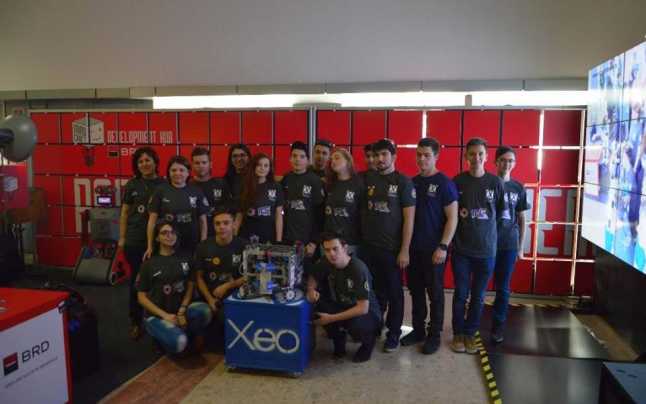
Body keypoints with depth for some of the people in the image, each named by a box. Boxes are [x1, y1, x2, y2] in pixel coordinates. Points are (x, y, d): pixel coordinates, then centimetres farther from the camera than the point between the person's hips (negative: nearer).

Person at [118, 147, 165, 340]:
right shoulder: (132, 185, 4)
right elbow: (124, 212, 8)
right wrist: (122, 238, 4)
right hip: (135, 240, 1)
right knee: (136, 279, 7)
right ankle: (135, 322, 20)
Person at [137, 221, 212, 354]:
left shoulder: (184, 259, 7)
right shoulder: (149, 263, -1)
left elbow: (190, 286, 4)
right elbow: (141, 297, -2)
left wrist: (182, 311, -13)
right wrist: (165, 315, -14)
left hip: (179, 311, 2)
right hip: (156, 315, -2)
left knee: (204, 309, -32)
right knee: (178, 342, -32)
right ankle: (162, 335, 4)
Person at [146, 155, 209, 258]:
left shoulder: (196, 192, 5)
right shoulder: (160, 191, 2)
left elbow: (203, 220, 7)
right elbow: (152, 220, 2)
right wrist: (150, 246, -2)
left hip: (191, 246, 1)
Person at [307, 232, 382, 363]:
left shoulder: (358, 269, -28)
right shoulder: (326, 263, -13)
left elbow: (363, 308, -28)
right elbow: (313, 279, 7)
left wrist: (331, 319, -28)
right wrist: (311, 290, -17)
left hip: (368, 313, -4)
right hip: (342, 307, 5)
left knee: (355, 324, -37)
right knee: (317, 306, -23)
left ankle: (368, 340, 2)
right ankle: (338, 341, 4)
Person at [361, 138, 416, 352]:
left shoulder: (403, 182, -5)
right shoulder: (368, 178, 6)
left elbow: (409, 218, -8)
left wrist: (405, 250, -11)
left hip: (392, 248, -3)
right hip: (368, 246, 4)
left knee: (394, 293, 9)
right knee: (373, 291, 13)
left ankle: (394, 334, 22)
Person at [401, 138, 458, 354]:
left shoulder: (444, 183, -8)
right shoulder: (412, 182, 8)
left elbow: (452, 218, -11)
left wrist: (443, 246, -17)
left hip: (434, 248, -5)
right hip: (413, 247, 5)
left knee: (435, 292, 6)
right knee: (415, 290, 13)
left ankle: (434, 335, 19)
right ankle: (418, 330, 27)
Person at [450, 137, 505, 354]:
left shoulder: (495, 182, -1)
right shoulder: (458, 181, -3)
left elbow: (500, 212, 9)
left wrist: (484, 228, 8)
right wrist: (464, 227, 4)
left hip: (486, 249, 1)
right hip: (461, 248, -1)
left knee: (478, 295, 10)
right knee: (461, 294, 6)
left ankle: (470, 333, 25)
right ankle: (458, 333, 21)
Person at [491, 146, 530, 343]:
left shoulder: (518, 188, 6)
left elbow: (522, 220, 11)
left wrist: (520, 247, 7)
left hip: (509, 245, 2)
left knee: (503, 288, 7)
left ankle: (498, 327, 19)